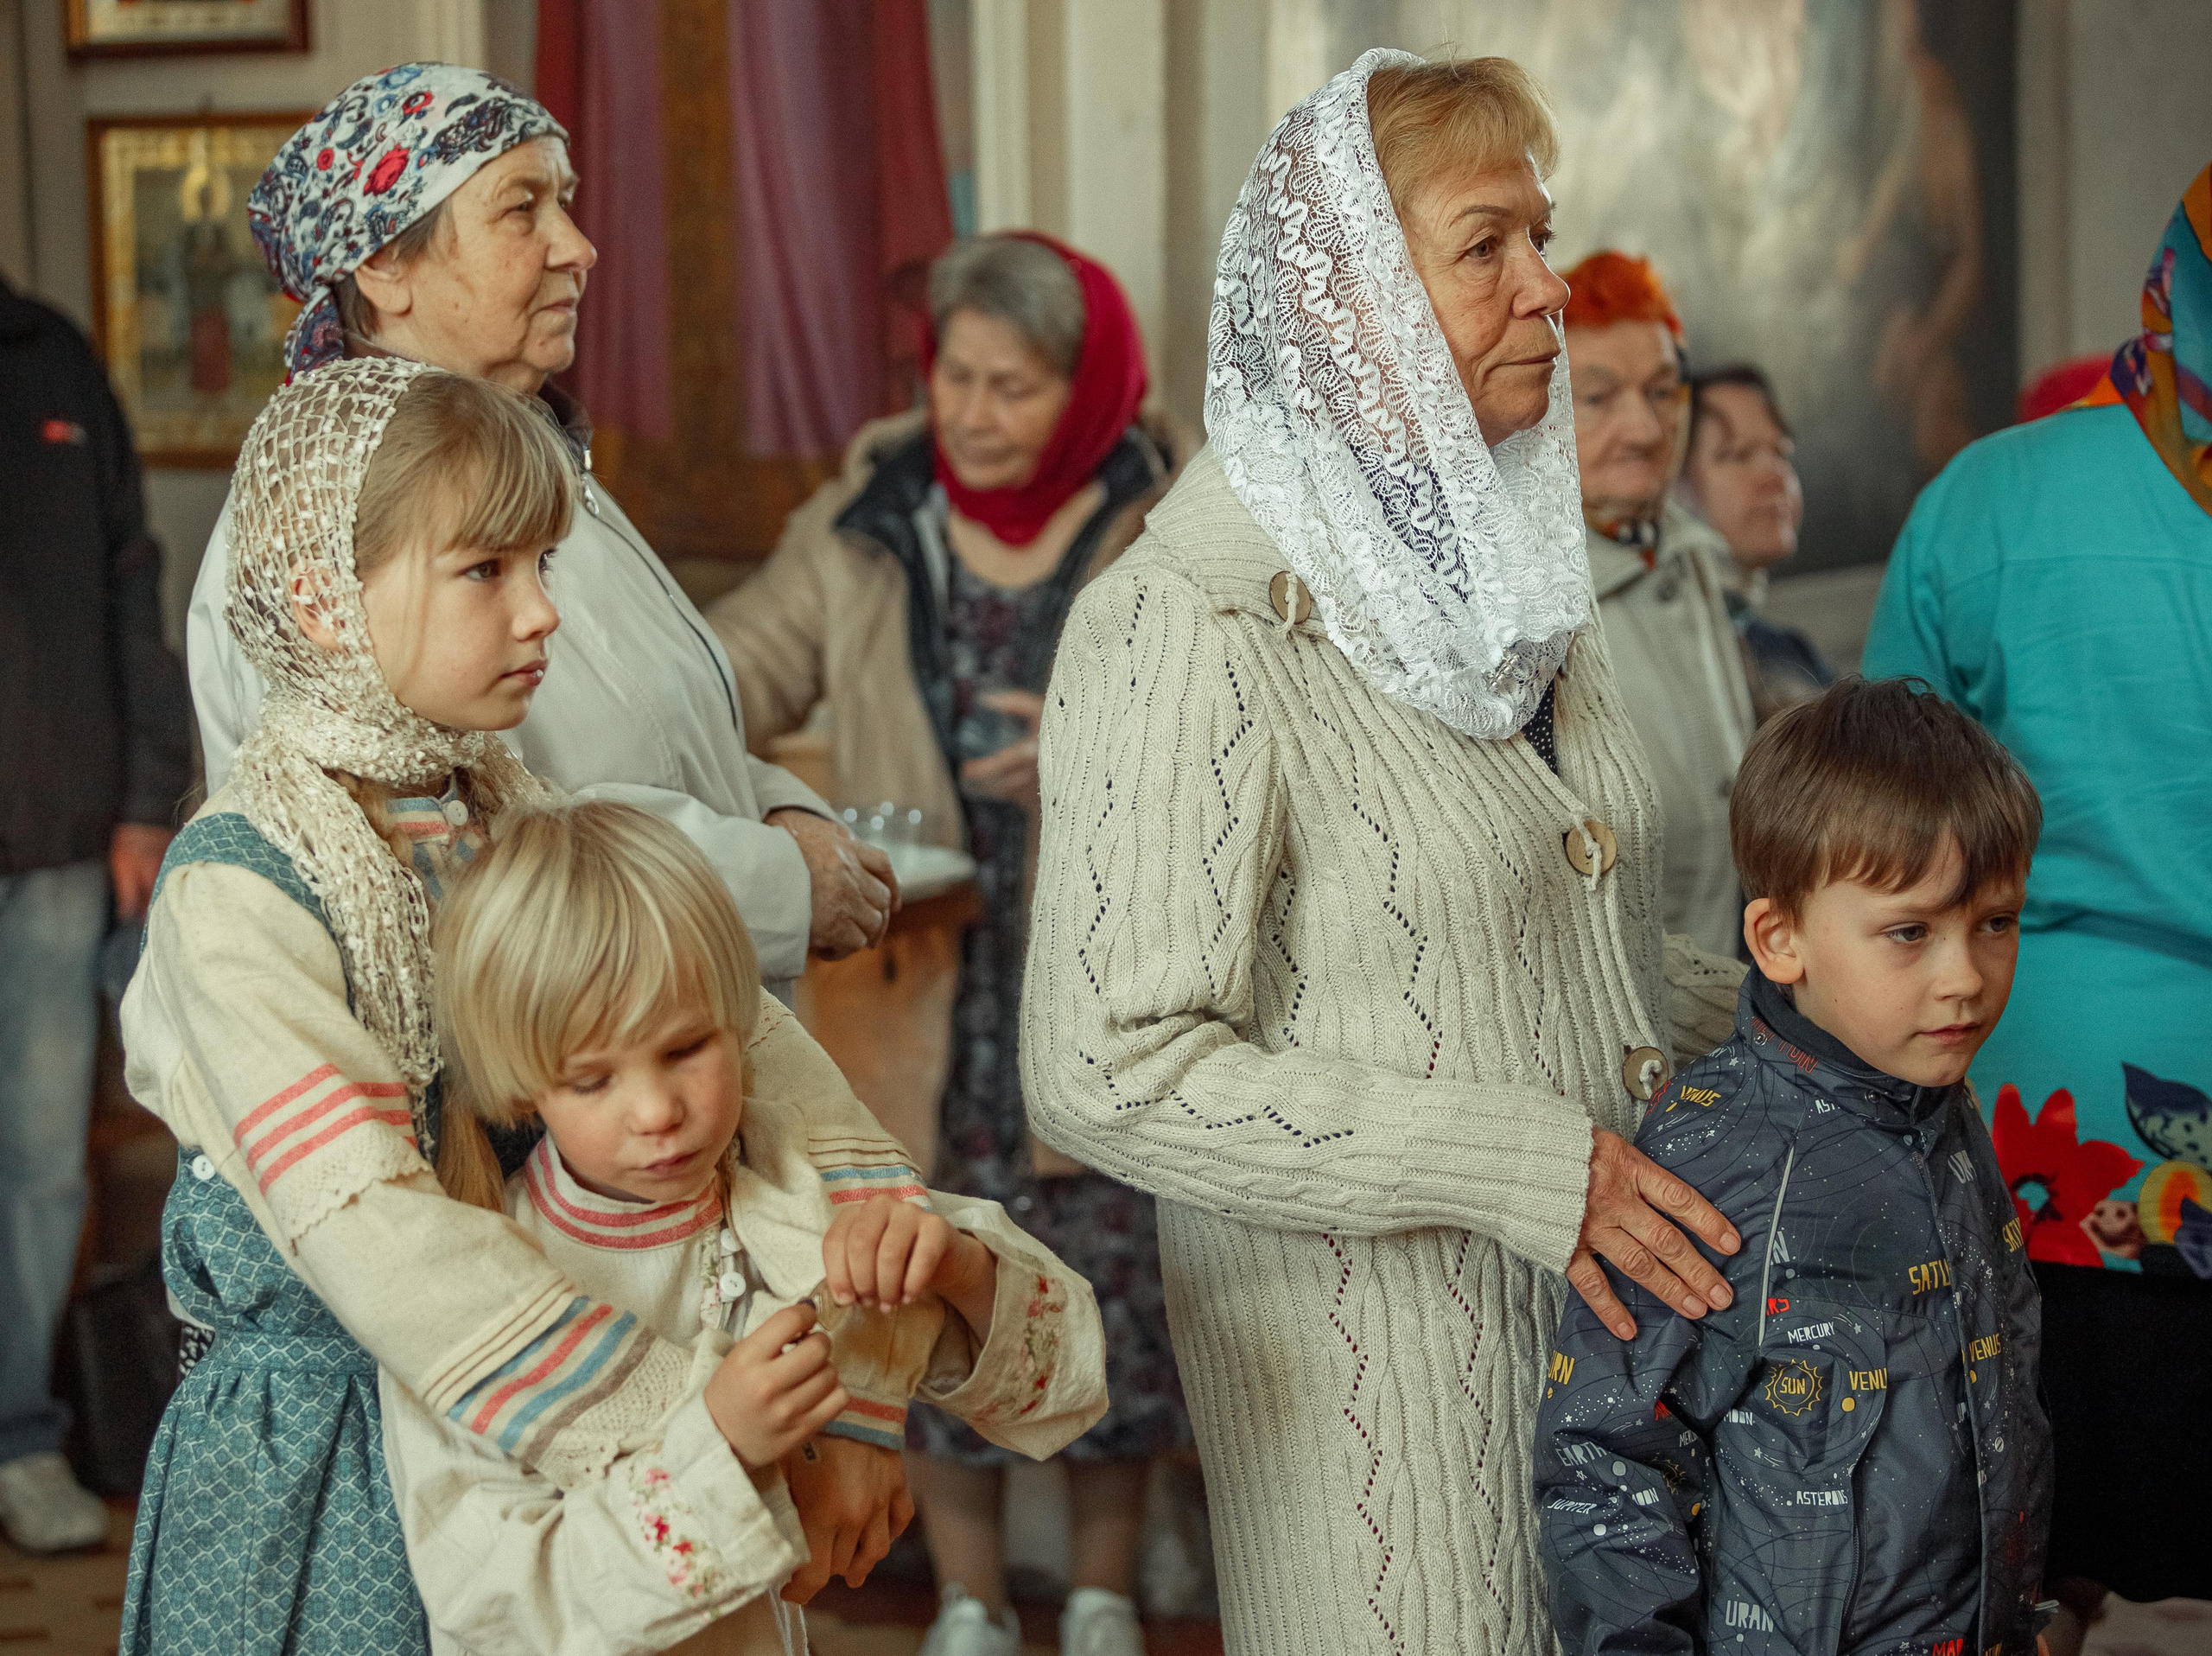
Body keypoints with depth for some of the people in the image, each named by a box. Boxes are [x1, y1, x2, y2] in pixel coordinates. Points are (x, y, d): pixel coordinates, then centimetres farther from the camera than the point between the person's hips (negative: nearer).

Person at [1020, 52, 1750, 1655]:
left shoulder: (1500, 554, 8)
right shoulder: (1190, 622, -17)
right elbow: (1110, 1070, -22)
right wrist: (1524, 1165, -23)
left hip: (1607, 1288, 7)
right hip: (1375, 1343, -7)